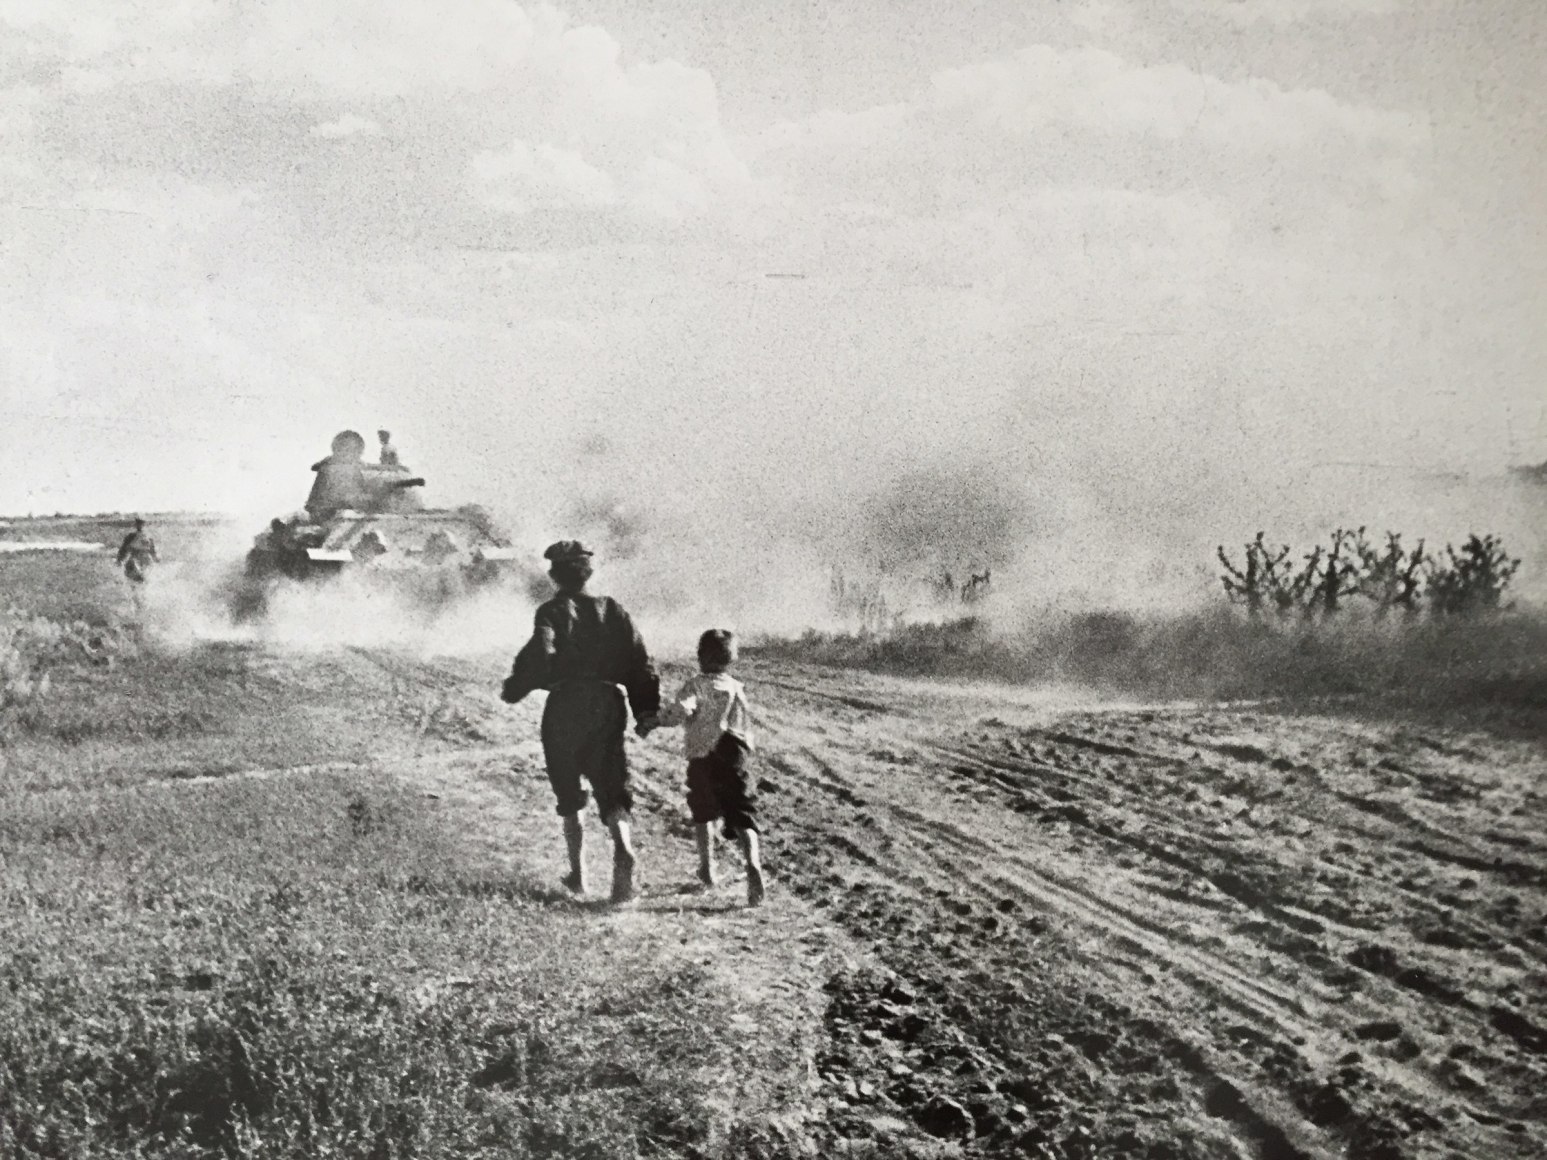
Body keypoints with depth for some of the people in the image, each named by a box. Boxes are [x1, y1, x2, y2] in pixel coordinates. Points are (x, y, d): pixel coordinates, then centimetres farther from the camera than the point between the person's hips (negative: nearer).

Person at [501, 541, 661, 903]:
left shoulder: (552, 612, -5)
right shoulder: (611, 609, 8)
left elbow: (540, 656, -20)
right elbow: (640, 661, 5)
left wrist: (513, 690, -5)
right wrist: (648, 711, 10)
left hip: (564, 709, -2)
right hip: (608, 707, 2)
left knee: (570, 796, 13)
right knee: (612, 790, 1)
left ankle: (578, 873, 19)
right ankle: (623, 849, -26)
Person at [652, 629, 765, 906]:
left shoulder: (697, 686, -3)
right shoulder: (738, 689, 13)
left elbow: (680, 710, -20)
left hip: (702, 758, -2)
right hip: (734, 756, 2)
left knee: (703, 812, 22)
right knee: (741, 814, -7)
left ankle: (707, 866, 30)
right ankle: (753, 864, -30)